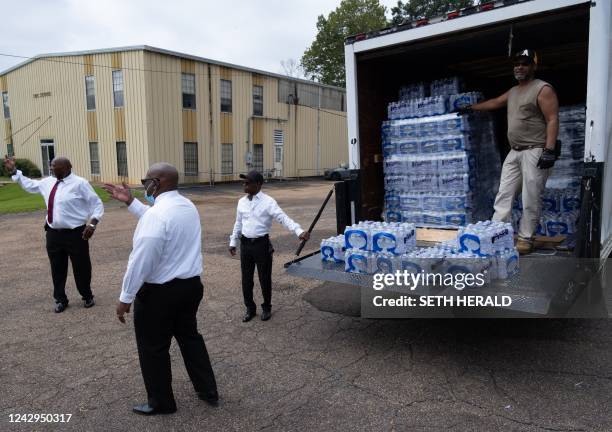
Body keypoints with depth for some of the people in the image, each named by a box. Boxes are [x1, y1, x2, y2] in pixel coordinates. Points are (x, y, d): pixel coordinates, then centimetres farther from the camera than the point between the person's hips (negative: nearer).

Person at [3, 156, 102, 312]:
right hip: (54, 234, 6)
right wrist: (13, 171, 27)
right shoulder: (48, 182, 10)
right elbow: (29, 184, 31)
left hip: (75, 234, -6)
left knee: (81, 268, 6)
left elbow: (97, 204, -8)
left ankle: (87, 297, 27)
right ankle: (60, 299, 30)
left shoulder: (79, 183, -10)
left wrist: (92, 223, -20)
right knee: (57, 269, 14)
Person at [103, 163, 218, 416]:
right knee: (189, 335, 24)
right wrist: (130, 202, 20)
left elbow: (141, 261, -24)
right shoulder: (187, 206, 4)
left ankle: (161, 403, 30)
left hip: (160, 292, -8)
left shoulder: (157, 213, -24)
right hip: (191, 285, 9)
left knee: (153, 348, 12)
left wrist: (126, 297, -13)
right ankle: (208, 391, 34)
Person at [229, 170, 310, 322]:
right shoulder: (241, 202, 5)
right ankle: (250, 308, 30)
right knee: (246, 278, 11)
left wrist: (299, 231, -33)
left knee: (264, 278, 7)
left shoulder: (268, 201, -12)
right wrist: (233, 242, 19)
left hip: (261, 244, -4)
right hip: (245, 244, 5)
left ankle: (266, 308, 28)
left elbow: (283, 218, -20)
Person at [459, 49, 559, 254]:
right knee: (504, 195, 2)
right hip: (514, 152, 8)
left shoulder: (543, 89, -5)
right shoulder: (513, 91, 19)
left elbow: (552, 120, -12)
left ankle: (525, 238, 3)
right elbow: (495, 102, 37)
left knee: (530, 199, -5)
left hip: (535, 151, -8)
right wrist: (471, 108, 42)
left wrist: (549, 149, -20)